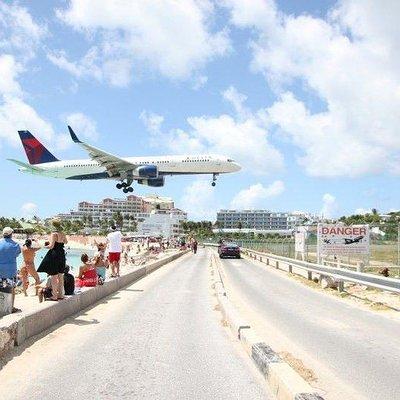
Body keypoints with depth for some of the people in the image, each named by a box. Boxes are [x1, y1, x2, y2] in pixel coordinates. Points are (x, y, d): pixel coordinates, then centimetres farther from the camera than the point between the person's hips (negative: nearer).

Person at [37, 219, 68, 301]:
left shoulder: (54, 234, -16)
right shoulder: (63, 234, 5)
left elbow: (51, 246, -20)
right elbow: (66, 242, 23)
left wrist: (46, 246, -2)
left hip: (54, 255, -7)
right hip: (61, 255, 7)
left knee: (54, 277, 1)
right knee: (60, 276, 15)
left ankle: (54, 296, 6)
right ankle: (60, 294, 22)